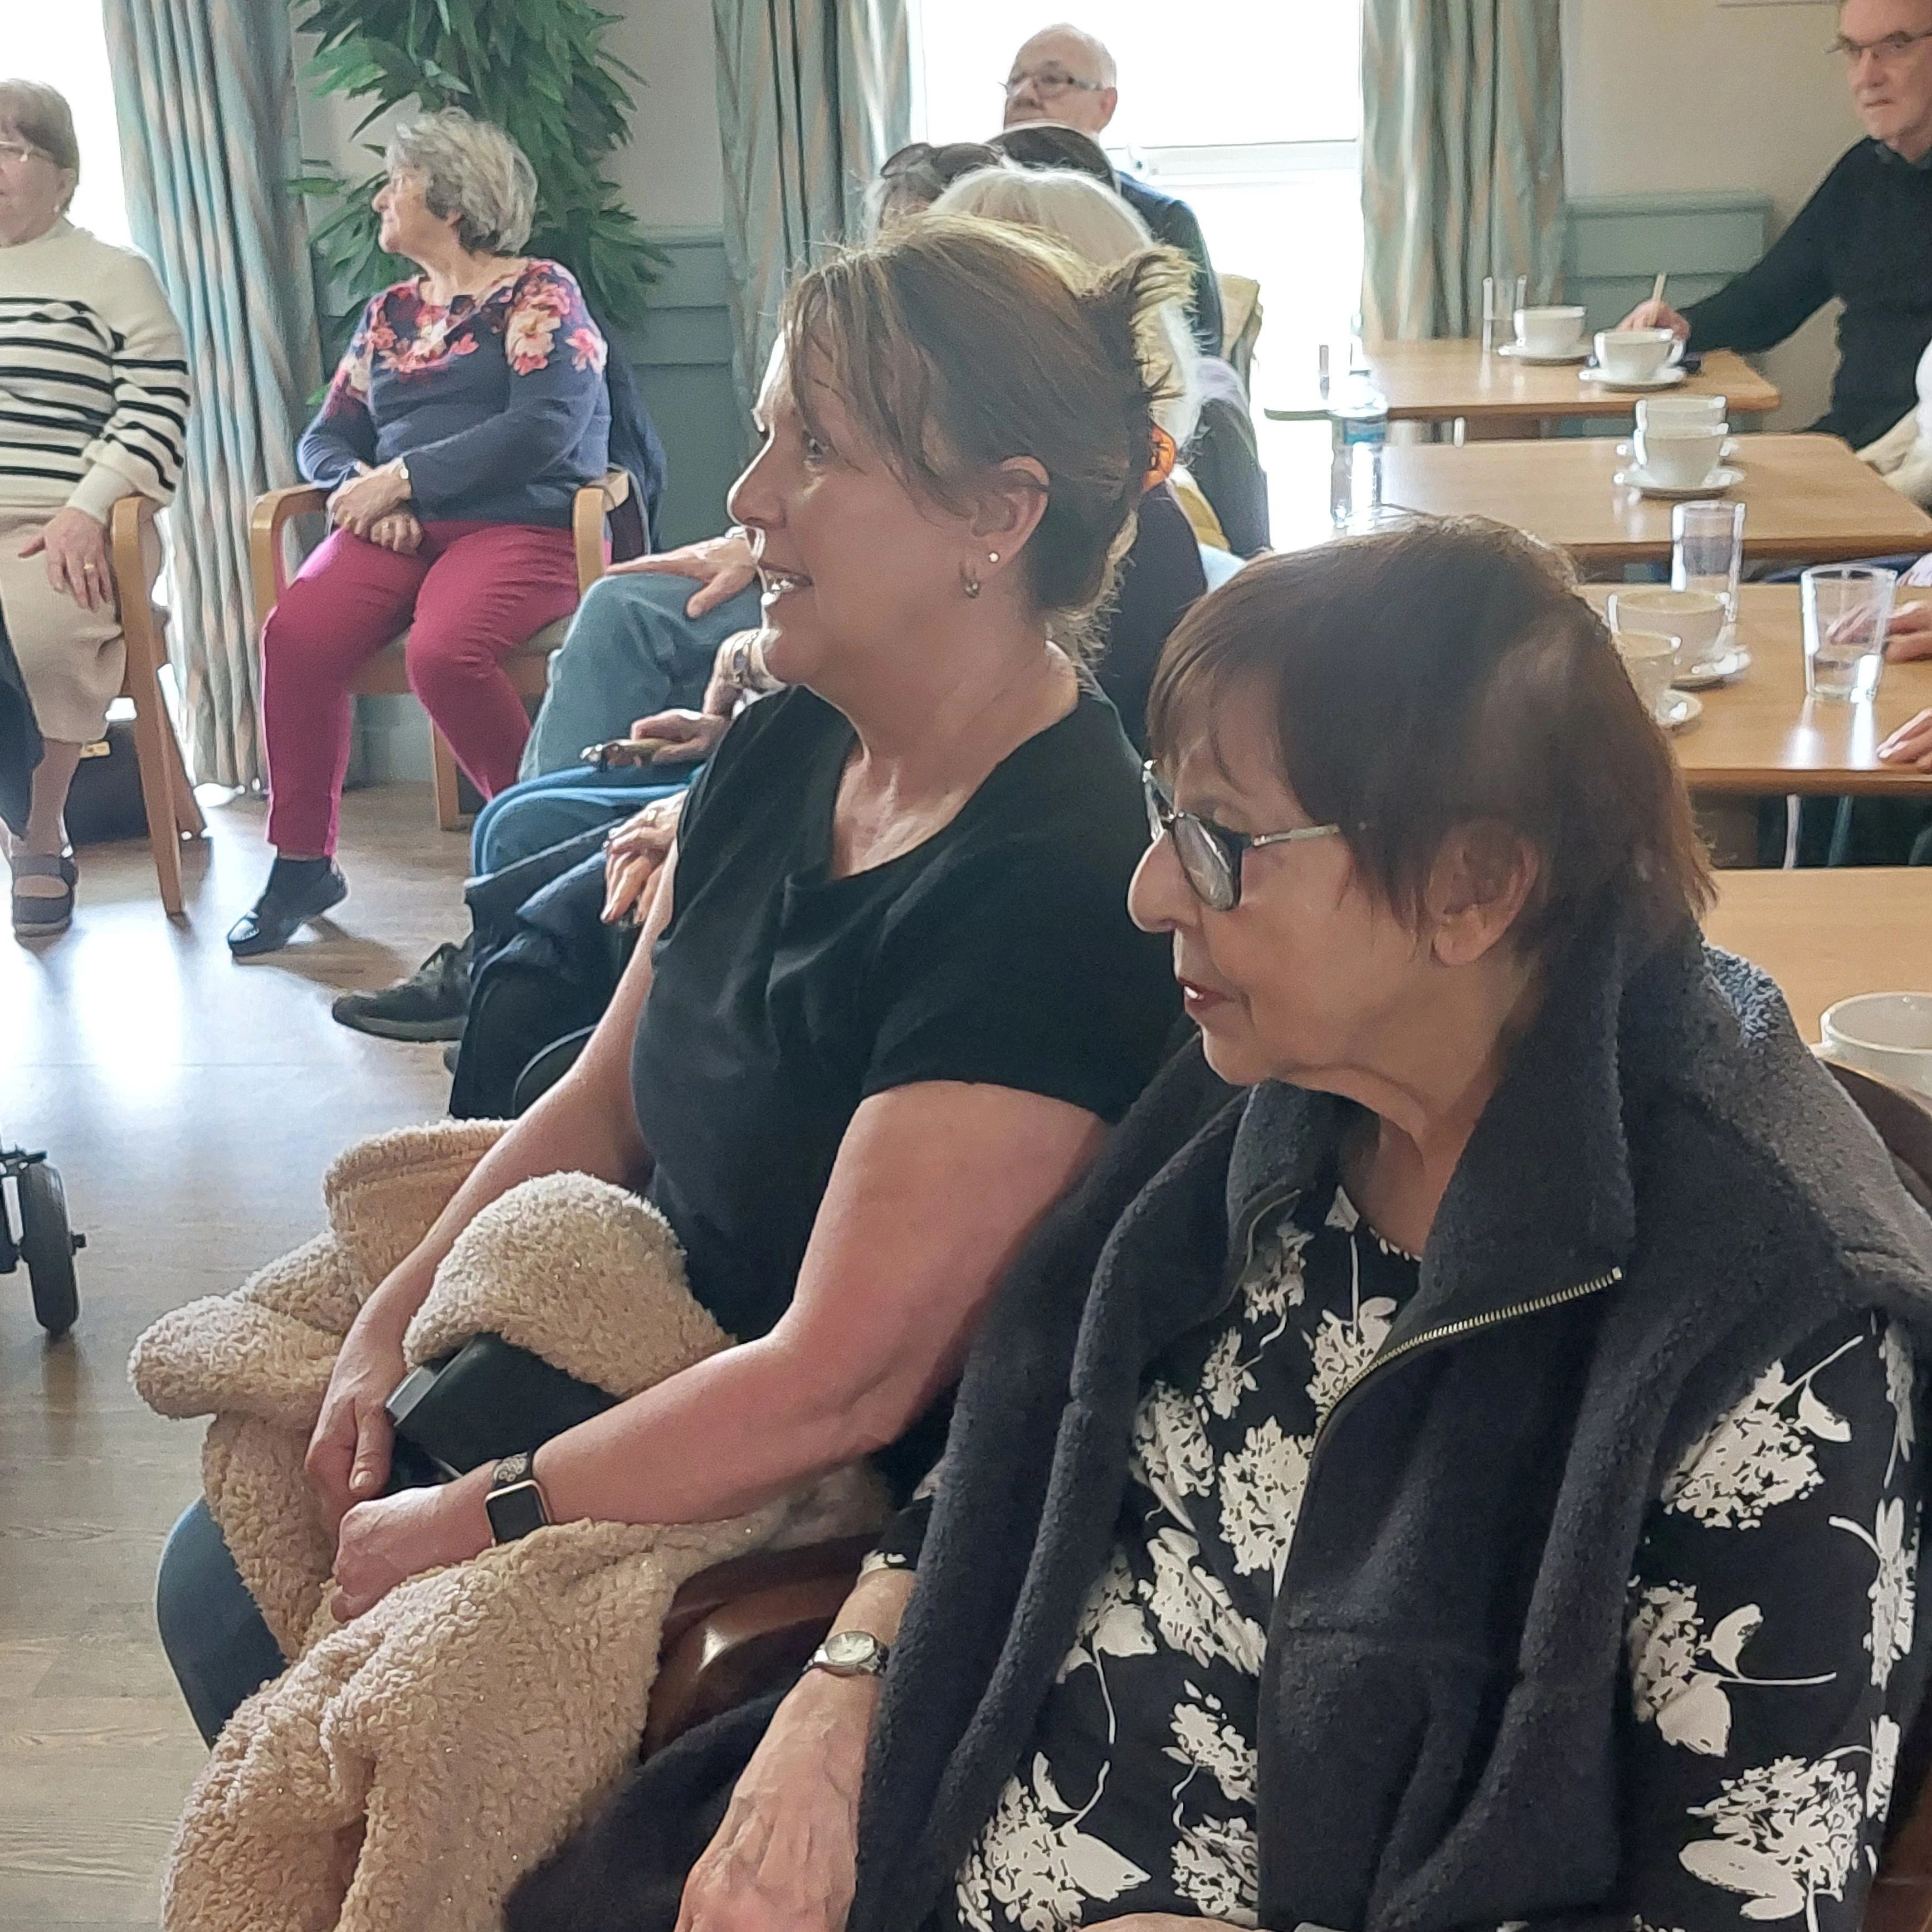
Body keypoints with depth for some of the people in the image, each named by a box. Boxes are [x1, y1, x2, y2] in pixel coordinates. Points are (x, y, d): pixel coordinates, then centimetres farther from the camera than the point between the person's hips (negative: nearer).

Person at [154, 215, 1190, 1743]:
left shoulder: (1052, 887, -28)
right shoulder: (785, 755, 0)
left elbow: (840, 1381, -28)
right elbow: (606, 1100, 9)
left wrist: (467, 1525, -20)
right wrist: (391, 1329, -1)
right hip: (657, 1372, 8)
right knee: (223, 1581, 8)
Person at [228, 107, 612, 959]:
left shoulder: (540, 293, 2)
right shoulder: (389, 313, 21)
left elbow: (546, 427, -12)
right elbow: (326, 439, 19)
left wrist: (402, 477, -13)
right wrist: (368, 493, -5)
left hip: (523, 524, -5)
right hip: (400, 529, 5)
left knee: (443, 653, -35)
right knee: (293, 635, -24)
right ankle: (302, 863, -10)